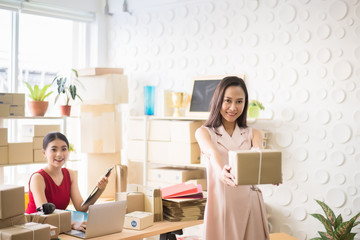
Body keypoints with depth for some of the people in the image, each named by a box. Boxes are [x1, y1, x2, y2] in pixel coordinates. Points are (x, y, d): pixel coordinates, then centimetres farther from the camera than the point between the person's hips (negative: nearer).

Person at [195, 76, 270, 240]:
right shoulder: (204, 132, 2)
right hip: (220, 205, -2)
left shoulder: (253, 134, 9)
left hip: (249, 206, 2)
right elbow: (213, 153, -20)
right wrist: (221, 171, -42)